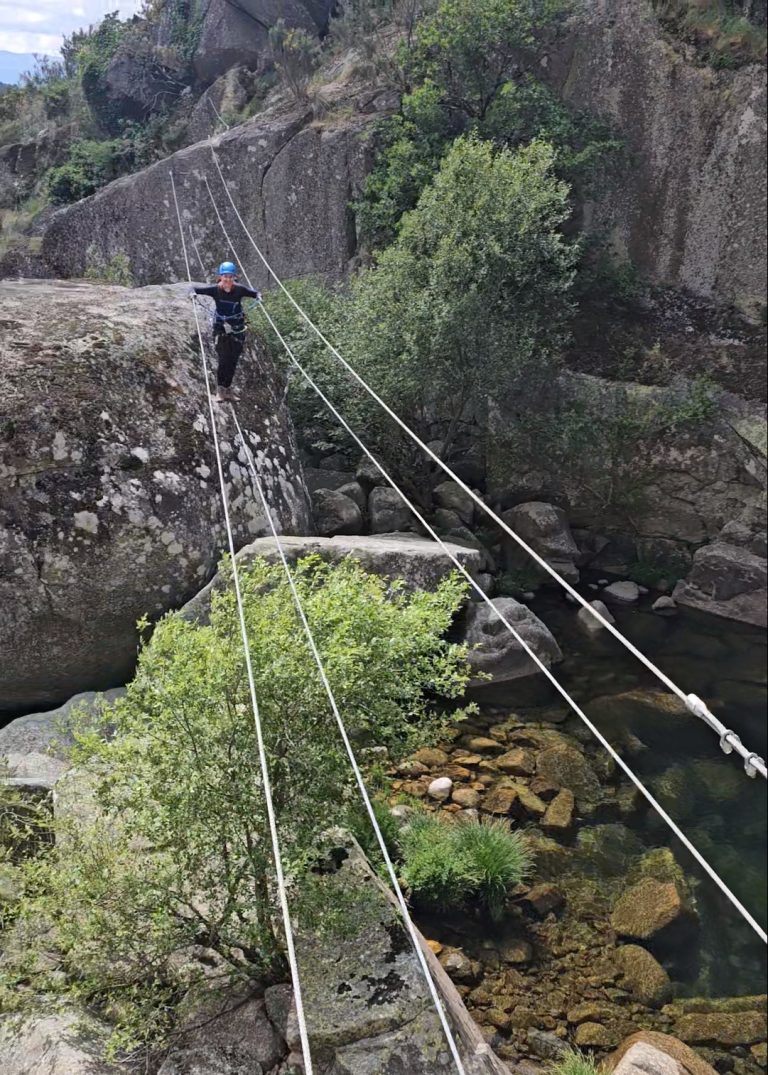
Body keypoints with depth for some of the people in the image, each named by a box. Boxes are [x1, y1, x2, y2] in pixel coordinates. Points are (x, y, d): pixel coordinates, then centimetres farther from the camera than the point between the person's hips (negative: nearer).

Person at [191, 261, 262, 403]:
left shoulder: (239, 289, -10)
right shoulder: (215, 290, -11)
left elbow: (255, 293, -9)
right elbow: (196, 289, -7)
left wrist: (258, 296, -32)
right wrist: (193, 292, -30)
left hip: (237, 330, 2)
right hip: (220, 329, -1)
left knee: (233, 362, 6)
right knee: (224, 360, -12)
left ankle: (228, 388, 24)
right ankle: (220, 390, -1)